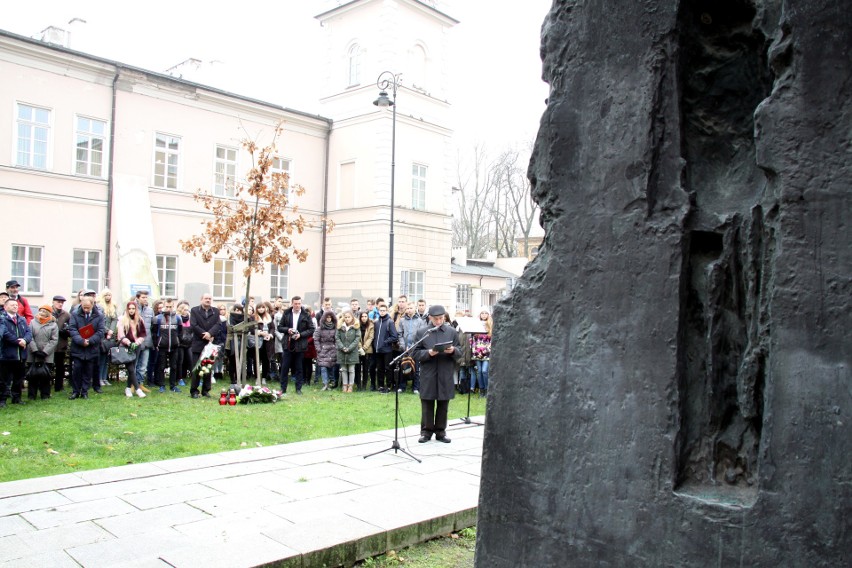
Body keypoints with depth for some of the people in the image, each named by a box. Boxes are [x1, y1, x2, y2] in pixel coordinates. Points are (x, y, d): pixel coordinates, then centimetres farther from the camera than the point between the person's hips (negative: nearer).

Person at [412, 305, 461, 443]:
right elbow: (415, 354, -1)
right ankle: (426, 431, 15)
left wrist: (453, 351, -15)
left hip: (445, 375, 1)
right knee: (427, 405, 5)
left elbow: (460, 352, 7)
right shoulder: (421, 332, 1)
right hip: (428, 375, -1)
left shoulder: (452, 332, 7)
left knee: (443, 405, 8)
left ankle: (440, 432, 19)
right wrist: (428, 353, -18)